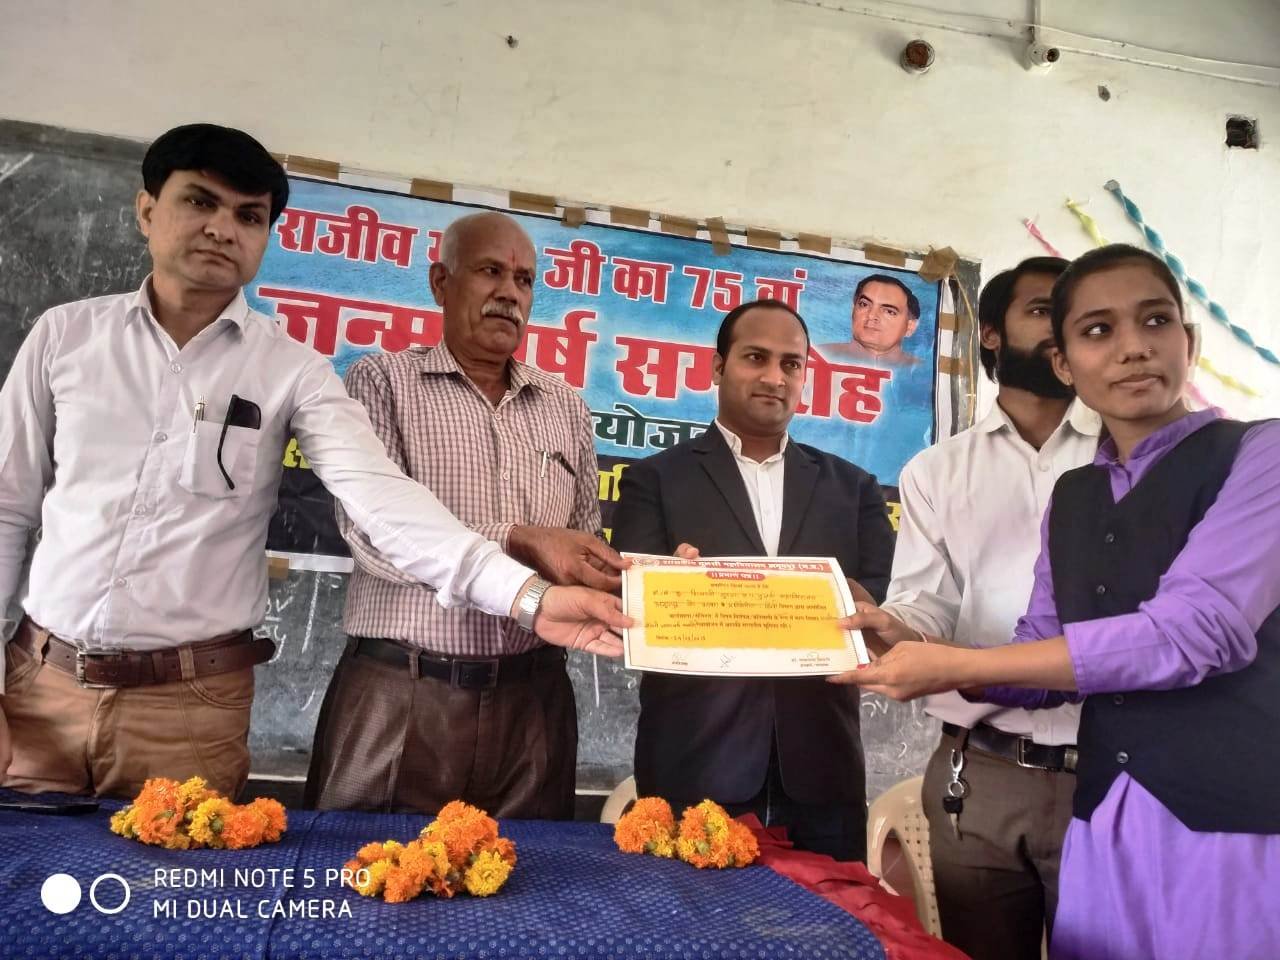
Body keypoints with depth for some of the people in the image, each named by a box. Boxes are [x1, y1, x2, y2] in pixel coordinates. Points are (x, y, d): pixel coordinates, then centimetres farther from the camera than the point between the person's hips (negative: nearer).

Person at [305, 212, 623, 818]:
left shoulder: (566, 409, 13)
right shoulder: (384, 380, 2)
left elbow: (586, 545, 15)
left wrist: (618, 577, -8)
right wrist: (516, 542, -22)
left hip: (531, 699, 3)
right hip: (399, 695, -3)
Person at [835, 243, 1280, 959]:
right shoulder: (1071, 499, 12)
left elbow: (1198, 629, -21)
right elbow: (1044, 665, 10)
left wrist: (953, 666, -20)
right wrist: (911, 649, -8)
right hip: (1106, 821, 5)